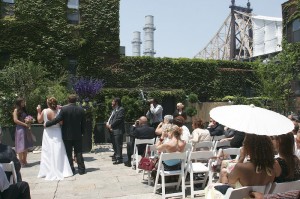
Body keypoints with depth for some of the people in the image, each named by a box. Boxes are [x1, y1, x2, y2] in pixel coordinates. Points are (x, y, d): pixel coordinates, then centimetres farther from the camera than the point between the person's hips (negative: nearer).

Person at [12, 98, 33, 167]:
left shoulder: (24, 110, 17)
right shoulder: (16, 110, -3)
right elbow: (15, 120, -13)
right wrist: (25, 124, -14)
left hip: (26, 129, 7)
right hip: (20, 129, -7)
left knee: (26, 146, 6)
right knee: (21, 146, -5)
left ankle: (24, 161, 14)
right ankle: (21, 162, 2)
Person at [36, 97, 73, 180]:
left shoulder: (44, 111, -8)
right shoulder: (59, 111, -11)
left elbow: (39, 120, 5)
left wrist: (39, 112, 19)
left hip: (48, 135, 0)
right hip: (57, 134, 0)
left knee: (48, 153, 9)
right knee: (58, 152, 8)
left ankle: (49, 171, 14)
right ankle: (60, 170, 12)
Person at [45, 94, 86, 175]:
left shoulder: (64, 109, -12)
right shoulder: (81, 109, -1)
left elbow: (57, 119, -17)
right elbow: (83, 123, 3)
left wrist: (47, 124, -5)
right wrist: (82, 132, 14)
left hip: (67, 135, -2)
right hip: (78, 135, 2)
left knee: (69, 153, 8)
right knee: (78, 152, 9)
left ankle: (71, 170, 12)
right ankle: (81, 169, 10)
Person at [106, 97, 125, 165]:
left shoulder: (121, 109, -9)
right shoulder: (114, 110, 21)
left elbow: (118, 119, -17)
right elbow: (111, 118, 22)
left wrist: (111, 125, -14)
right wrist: (108, 123, 3)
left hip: (117, 130, -9)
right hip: (112, 130, 9)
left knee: (118, 144, -8)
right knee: (114, 144, 16)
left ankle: (119, 158, -4)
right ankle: (116, 156, 27)